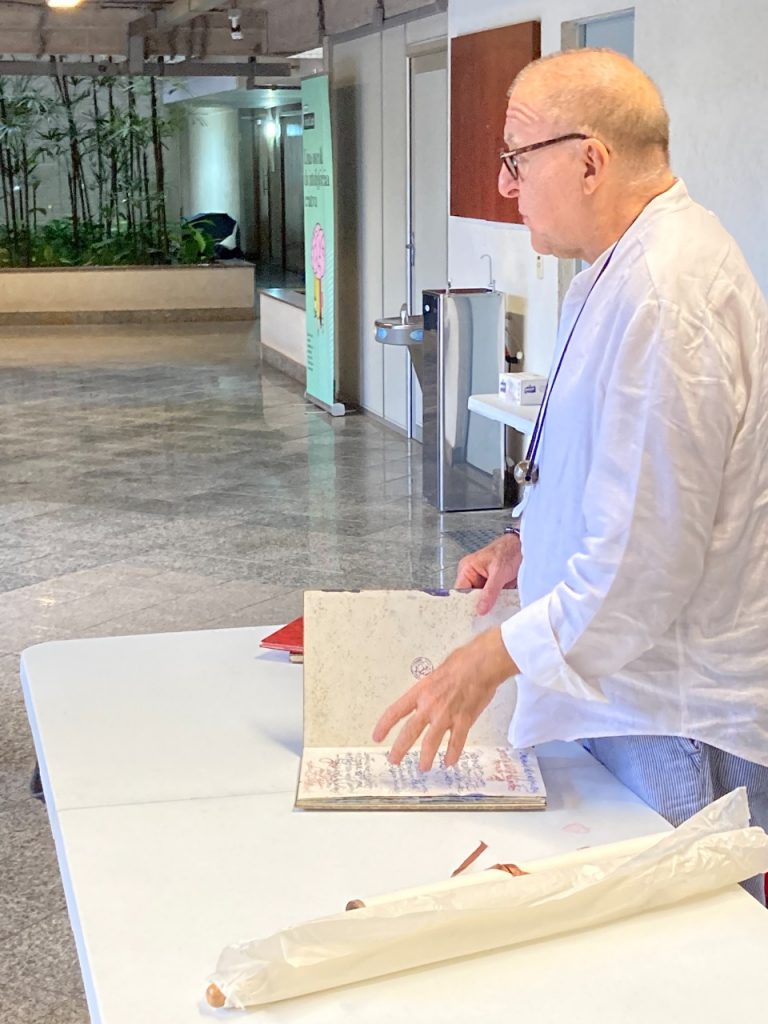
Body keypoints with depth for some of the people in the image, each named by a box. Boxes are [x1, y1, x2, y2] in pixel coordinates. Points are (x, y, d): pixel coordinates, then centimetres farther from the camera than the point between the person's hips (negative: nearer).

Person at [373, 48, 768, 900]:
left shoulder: (661, 299, -25)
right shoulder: (628, 267, 10)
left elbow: (645, 562, -26)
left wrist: (493, 660, -18)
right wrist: (532, 540, 11)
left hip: (676, 716, -10)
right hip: (626, 689, 10)